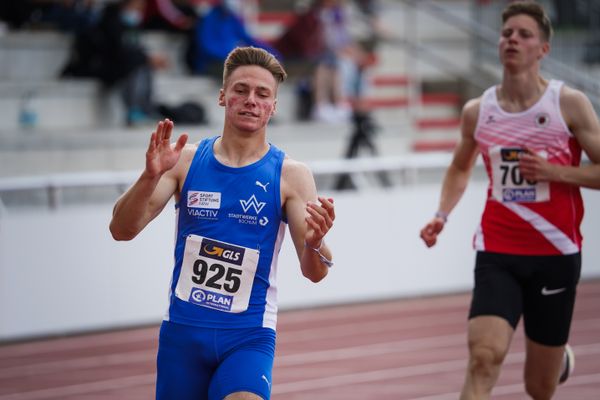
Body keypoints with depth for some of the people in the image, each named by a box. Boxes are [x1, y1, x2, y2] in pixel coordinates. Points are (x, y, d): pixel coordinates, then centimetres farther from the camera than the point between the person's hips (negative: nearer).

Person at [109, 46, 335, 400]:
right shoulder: (186, 160, 1)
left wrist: (315, 243, -34)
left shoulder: (290, 175, -4)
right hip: (183, 330, 3)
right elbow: (122, 231, -6)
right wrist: (151, 176, -23)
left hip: (248, 337, -2)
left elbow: (313, 273, -10)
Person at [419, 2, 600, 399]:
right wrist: (441, 216, 7)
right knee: (484, 358, -22)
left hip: (555, 254, -1)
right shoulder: (477, 111, 4)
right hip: (497, 253, 1)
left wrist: (553, 171, -19)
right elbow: (460, 168, 23)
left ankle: (561, 358, 50)